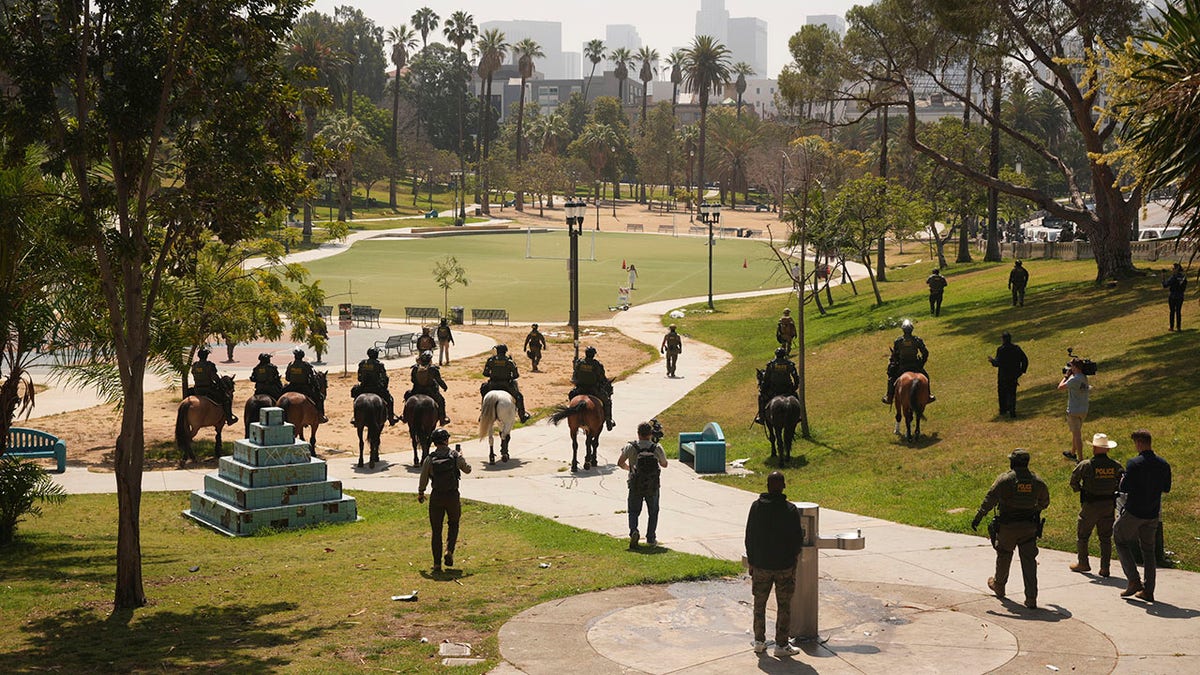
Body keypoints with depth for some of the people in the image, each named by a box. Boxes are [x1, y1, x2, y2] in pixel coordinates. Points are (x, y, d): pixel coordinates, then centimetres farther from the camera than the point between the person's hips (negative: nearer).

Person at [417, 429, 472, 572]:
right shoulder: (456, 456, -8)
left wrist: (420, 494, 18)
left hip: (436, 497, 0)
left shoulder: (429, 459, -6)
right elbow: (467, 469, 8)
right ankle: (449, 550, -1)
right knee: (453, 524, 21)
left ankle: (437, 563, 8)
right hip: (453, 496, 0)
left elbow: (423, 479, 0)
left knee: (436, 530, 9)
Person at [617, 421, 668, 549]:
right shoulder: (657, 448, -9)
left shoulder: (630, 447, -10)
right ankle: (651, 538, 15)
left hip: (635, 486, 0)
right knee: (653, 512, 17)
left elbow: (620, 463, -3)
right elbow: (664, 464, 4)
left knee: (634, 511, 12)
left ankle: (633, 530, -13)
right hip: (653, 487, 0)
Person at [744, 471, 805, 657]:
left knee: (759, 603, 15)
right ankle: (781, 645, 10)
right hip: (784, 565, -2)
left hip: (760, 565, 2)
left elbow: (749, 537, 2)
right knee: (784, 606, 7)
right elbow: (798, 539, -8)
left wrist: (751, 559, 13)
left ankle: (759, 641, 22)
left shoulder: (756, 506, -6)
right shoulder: (790, 510, -13)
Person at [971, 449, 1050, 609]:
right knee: (1029, 561, 2)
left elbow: (989, 500, -13)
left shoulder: (1005, 479, -12)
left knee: (1004, 557, 18)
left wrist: (977, 518, -7)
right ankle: (1031, 598, -5)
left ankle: (998, 585, 39)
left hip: (1007, 526, -2)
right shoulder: (1037, 481, 1)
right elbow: (1044, 502, 16)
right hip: (1029, 527, 2)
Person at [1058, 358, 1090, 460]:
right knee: (1076, 433, 24)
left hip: (1074, 411, -8)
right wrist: (1069, 376, 6)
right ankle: (1073, 453, 41)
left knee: (1077, 434, -2)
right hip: (1084, 410, 8)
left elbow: (1060, 387, -16)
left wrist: (1066, 376, -3)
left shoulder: (1074, 379, -23)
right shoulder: (1084, 377, 3)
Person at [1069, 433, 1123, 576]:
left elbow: (1073, 481, -6)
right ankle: (1105, 568, 7)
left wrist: (1079, 489, 13)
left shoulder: (1086, 465, -13)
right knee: (1106, 538, 11)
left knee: (1082, 535, 14)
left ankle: (1083, 564, 20)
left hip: (1090, 505, -3)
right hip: (1109, 505, 4)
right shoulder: (1116, 465, -2)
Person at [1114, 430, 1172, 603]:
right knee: (1148, 550, 14)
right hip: (1153, 514, 6)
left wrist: (1122, 481, 3)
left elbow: (1124, 489, -18)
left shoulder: (1134, 464, -18)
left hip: (1133, 512, -6)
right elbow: (1166, 488, 9)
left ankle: (1133, 580, 2)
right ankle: (1148, 590, 14)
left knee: (1120, 540, 13)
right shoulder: (1163, 464, 0)